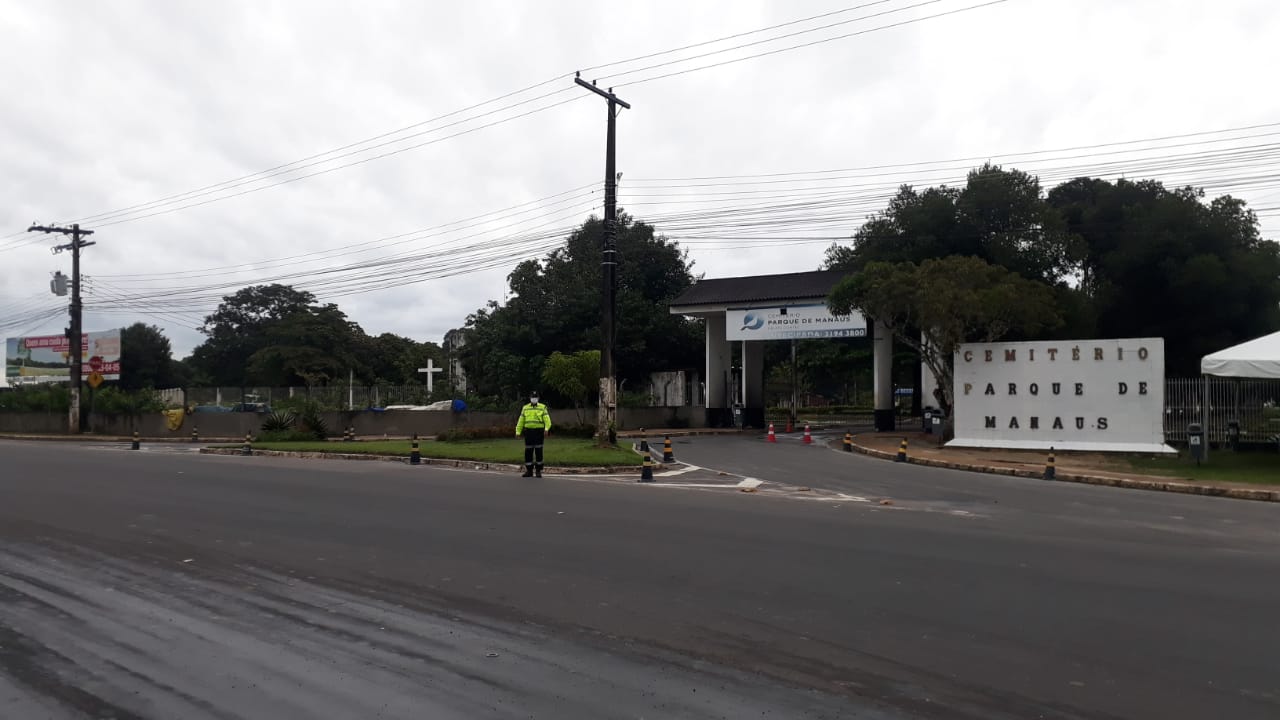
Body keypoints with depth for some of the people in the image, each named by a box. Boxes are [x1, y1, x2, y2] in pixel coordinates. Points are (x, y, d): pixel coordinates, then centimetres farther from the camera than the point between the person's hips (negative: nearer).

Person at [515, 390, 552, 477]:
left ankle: (538, 471, 8)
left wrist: (546, 429, -25)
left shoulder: (543, 407, 3)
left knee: (538, 451, -1)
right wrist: (518, 432, 4)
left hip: (539, 431, -3)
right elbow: (521, 421, 12)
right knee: (528, 452, 3)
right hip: (528, 431, 3)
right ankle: (529, 471, 11)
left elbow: (547, 419, -9)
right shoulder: (525, 408, 12)